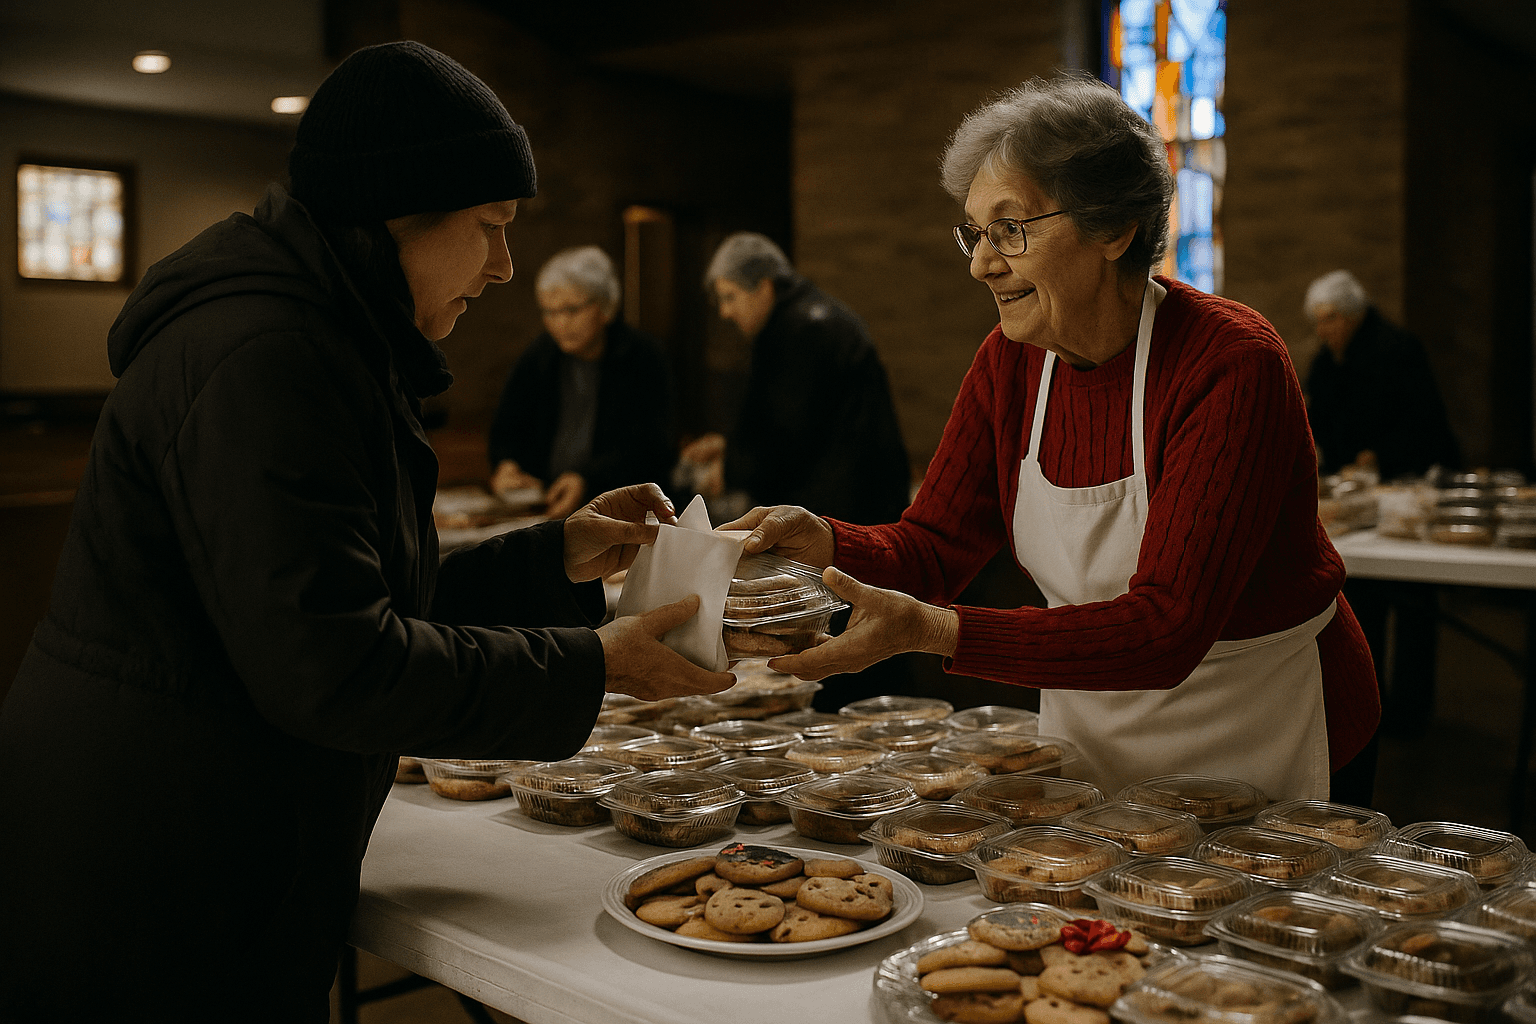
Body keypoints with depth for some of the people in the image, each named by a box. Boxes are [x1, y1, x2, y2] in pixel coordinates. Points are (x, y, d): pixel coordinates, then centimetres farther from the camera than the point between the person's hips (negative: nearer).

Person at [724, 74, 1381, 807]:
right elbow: (933, 545, -4)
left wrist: (932, 630, -42)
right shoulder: (1012, 361, -7)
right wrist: (824, 541, -25)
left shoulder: (1230, 366, -26)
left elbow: (1165, 630, -33)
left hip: (1261, 741, -5)